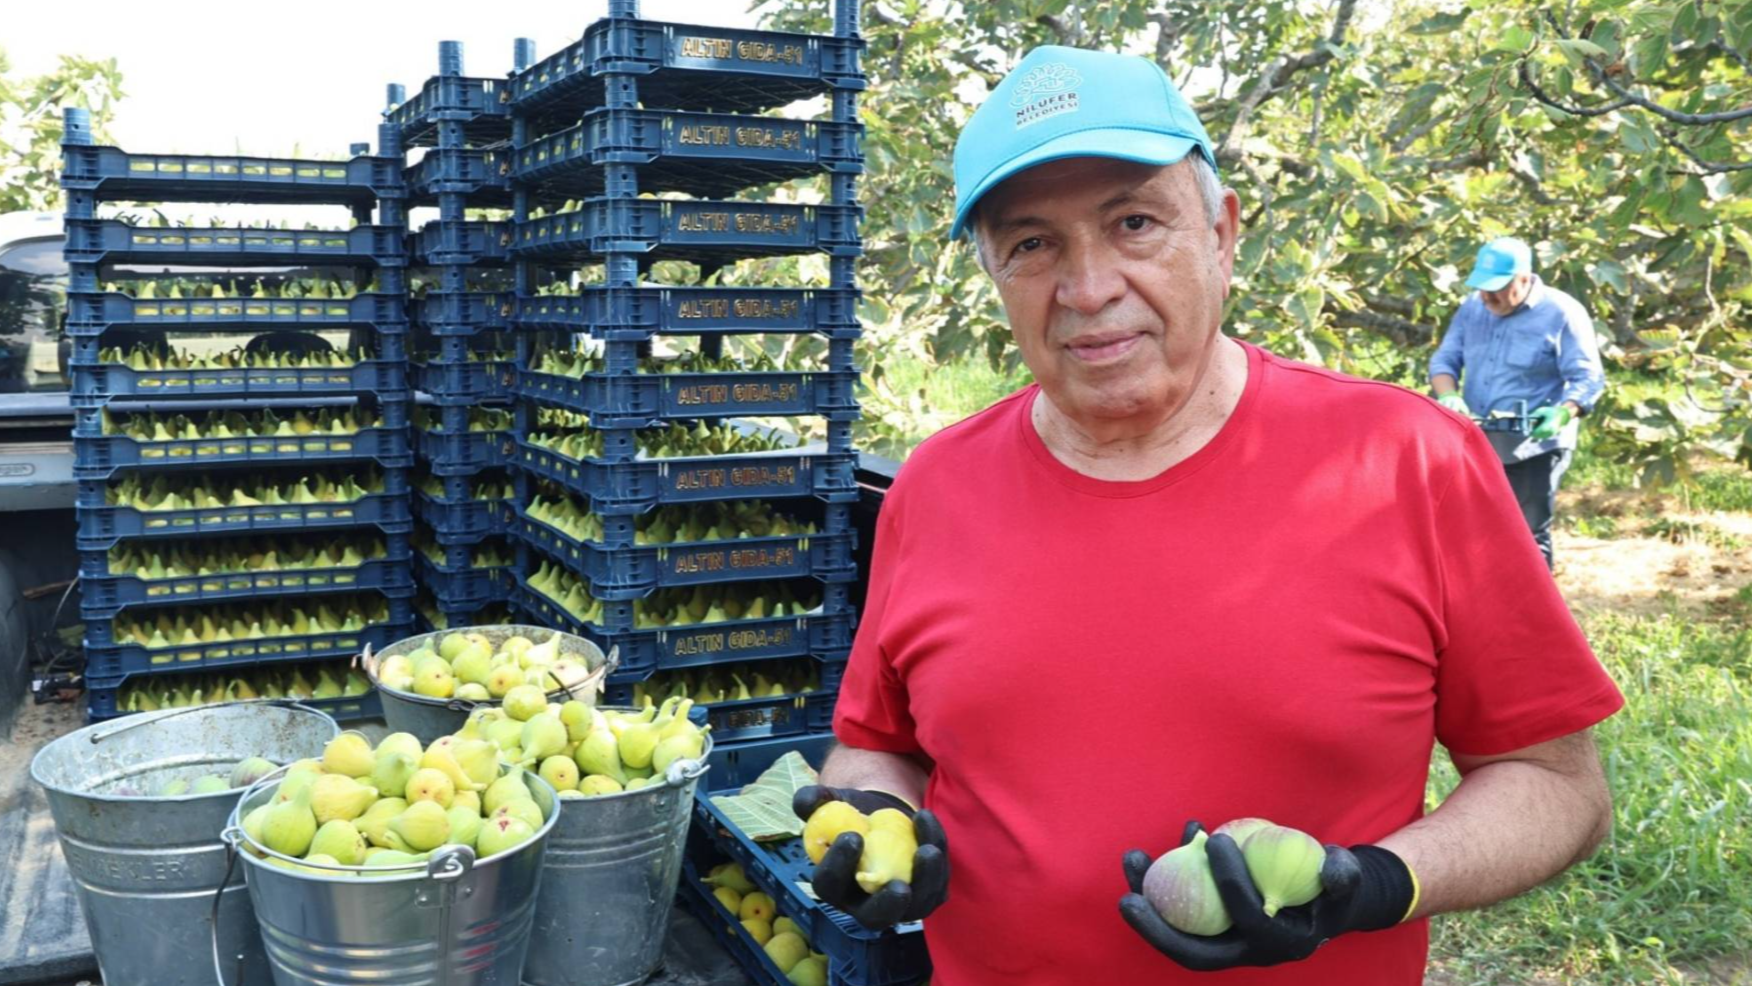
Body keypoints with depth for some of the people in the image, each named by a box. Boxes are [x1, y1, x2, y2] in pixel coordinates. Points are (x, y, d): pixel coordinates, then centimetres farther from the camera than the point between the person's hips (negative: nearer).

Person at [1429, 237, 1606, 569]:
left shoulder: (1562, 313, -9)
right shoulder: (1472, 308, 7)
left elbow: (1587, 378, -12)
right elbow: (1444, 360, 9)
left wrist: (1562, 412, -32)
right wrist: (1448, 396, -13)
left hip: (1534, 449, -6)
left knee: (1528, 539, -3)